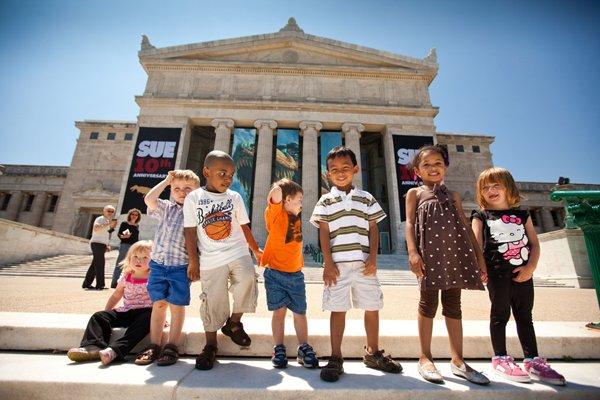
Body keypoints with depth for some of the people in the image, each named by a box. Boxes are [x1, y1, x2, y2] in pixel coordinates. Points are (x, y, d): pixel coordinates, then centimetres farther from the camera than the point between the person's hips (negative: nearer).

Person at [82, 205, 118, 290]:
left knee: (95, 265, 13)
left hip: (102, 244, 9)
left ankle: (86, 284, 21)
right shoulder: (100, 219, -8)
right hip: (97, 243, -9)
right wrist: (109, 224, -33)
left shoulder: (108, 221, 20)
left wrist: (107, 245, 19)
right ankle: (100, 285, -6)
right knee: (99, 264, -9)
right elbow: (96, 229, -29)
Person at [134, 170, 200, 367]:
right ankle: (154, 346, 24)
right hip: (158, 264, 3)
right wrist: (166, 181, -3)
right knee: (158, 304, 11)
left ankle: (171, 348, 18)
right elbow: (149, 200, -11)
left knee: (177, 307, 5)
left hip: (180, 267, -3)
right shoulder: (166, 208, 7)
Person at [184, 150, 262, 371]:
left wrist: (256, 250, 13)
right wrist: (193, 261, -1)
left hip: (238, 253, 1)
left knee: (247, 279, -23)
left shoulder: (234, 197, 5)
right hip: (211, 260, -1)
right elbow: (190, 231, 1)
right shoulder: (193, 198, 0)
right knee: (213, 302, 5)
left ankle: (234, 322, 5)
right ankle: (210, 346, 29)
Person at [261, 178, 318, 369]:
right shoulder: (276, 213, -9)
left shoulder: (296, 217, 11)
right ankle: (279, 350, 18)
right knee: (279, 311, 3)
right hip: (275, 273, -5)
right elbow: (276, 193, -26)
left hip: (296, 274, 5)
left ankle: (304, 349, 20)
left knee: (300, 312, 8)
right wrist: (278, 187, -7)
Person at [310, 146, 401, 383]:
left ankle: (373, 352, 32)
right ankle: (335, 358, 17)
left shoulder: (366, 199, 10)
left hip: (364, 263, 3)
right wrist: (328, 263, -7)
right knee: (338, 309, 3)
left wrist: (373, 258, -3)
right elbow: (323, 233, 0)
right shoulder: (325, 202, 5)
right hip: (338, 264, -2)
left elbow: (373, 230, 7)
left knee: (372, 307, 11)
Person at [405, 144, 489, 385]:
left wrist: (479, 256, 10)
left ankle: (457, 360, 19)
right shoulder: (414, 193, 9)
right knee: (429, 303, 0)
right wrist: (413, 252, -16)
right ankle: (425, 358, 12)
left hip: (455, 253, 4)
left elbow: (466, 227, 17)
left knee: (453, 305, 8)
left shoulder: (453, 196, 20)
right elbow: (410, 223, -2)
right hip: (430, 254, -4)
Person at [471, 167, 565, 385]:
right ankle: (500, 359, 16)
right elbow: (477, 245, -7)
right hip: (497, 274, -4)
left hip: (522, 274, 4)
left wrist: (530, 267, -7)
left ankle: (533, 361, 26)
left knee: (525, 316, 14)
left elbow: (534, 243, 7)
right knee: (500, 315, 5)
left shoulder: (522, 215, 11)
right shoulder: (481, 217, 1)